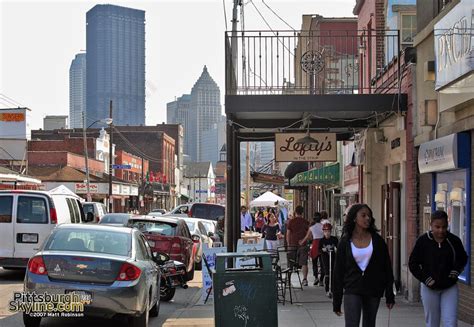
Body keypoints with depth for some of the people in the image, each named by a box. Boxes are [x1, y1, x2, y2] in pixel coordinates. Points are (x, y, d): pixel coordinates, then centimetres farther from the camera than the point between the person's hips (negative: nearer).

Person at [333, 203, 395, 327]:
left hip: (373, 291, 2)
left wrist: (390, 295, 0)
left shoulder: (377, 240, 2)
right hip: (352, 291, -2)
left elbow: (387, 268, 4)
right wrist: (336, 301, 1)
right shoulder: (345, 242, 0)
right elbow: (338, 272, 3)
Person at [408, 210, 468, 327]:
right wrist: (426, 279, -11)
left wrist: (456, 271, -4)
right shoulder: (423, 241, -8)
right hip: (429, 288, 0)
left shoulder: (454, 241, -5)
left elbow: (463, 259, 13)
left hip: (450, 288, 0)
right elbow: (413, 263, -1)